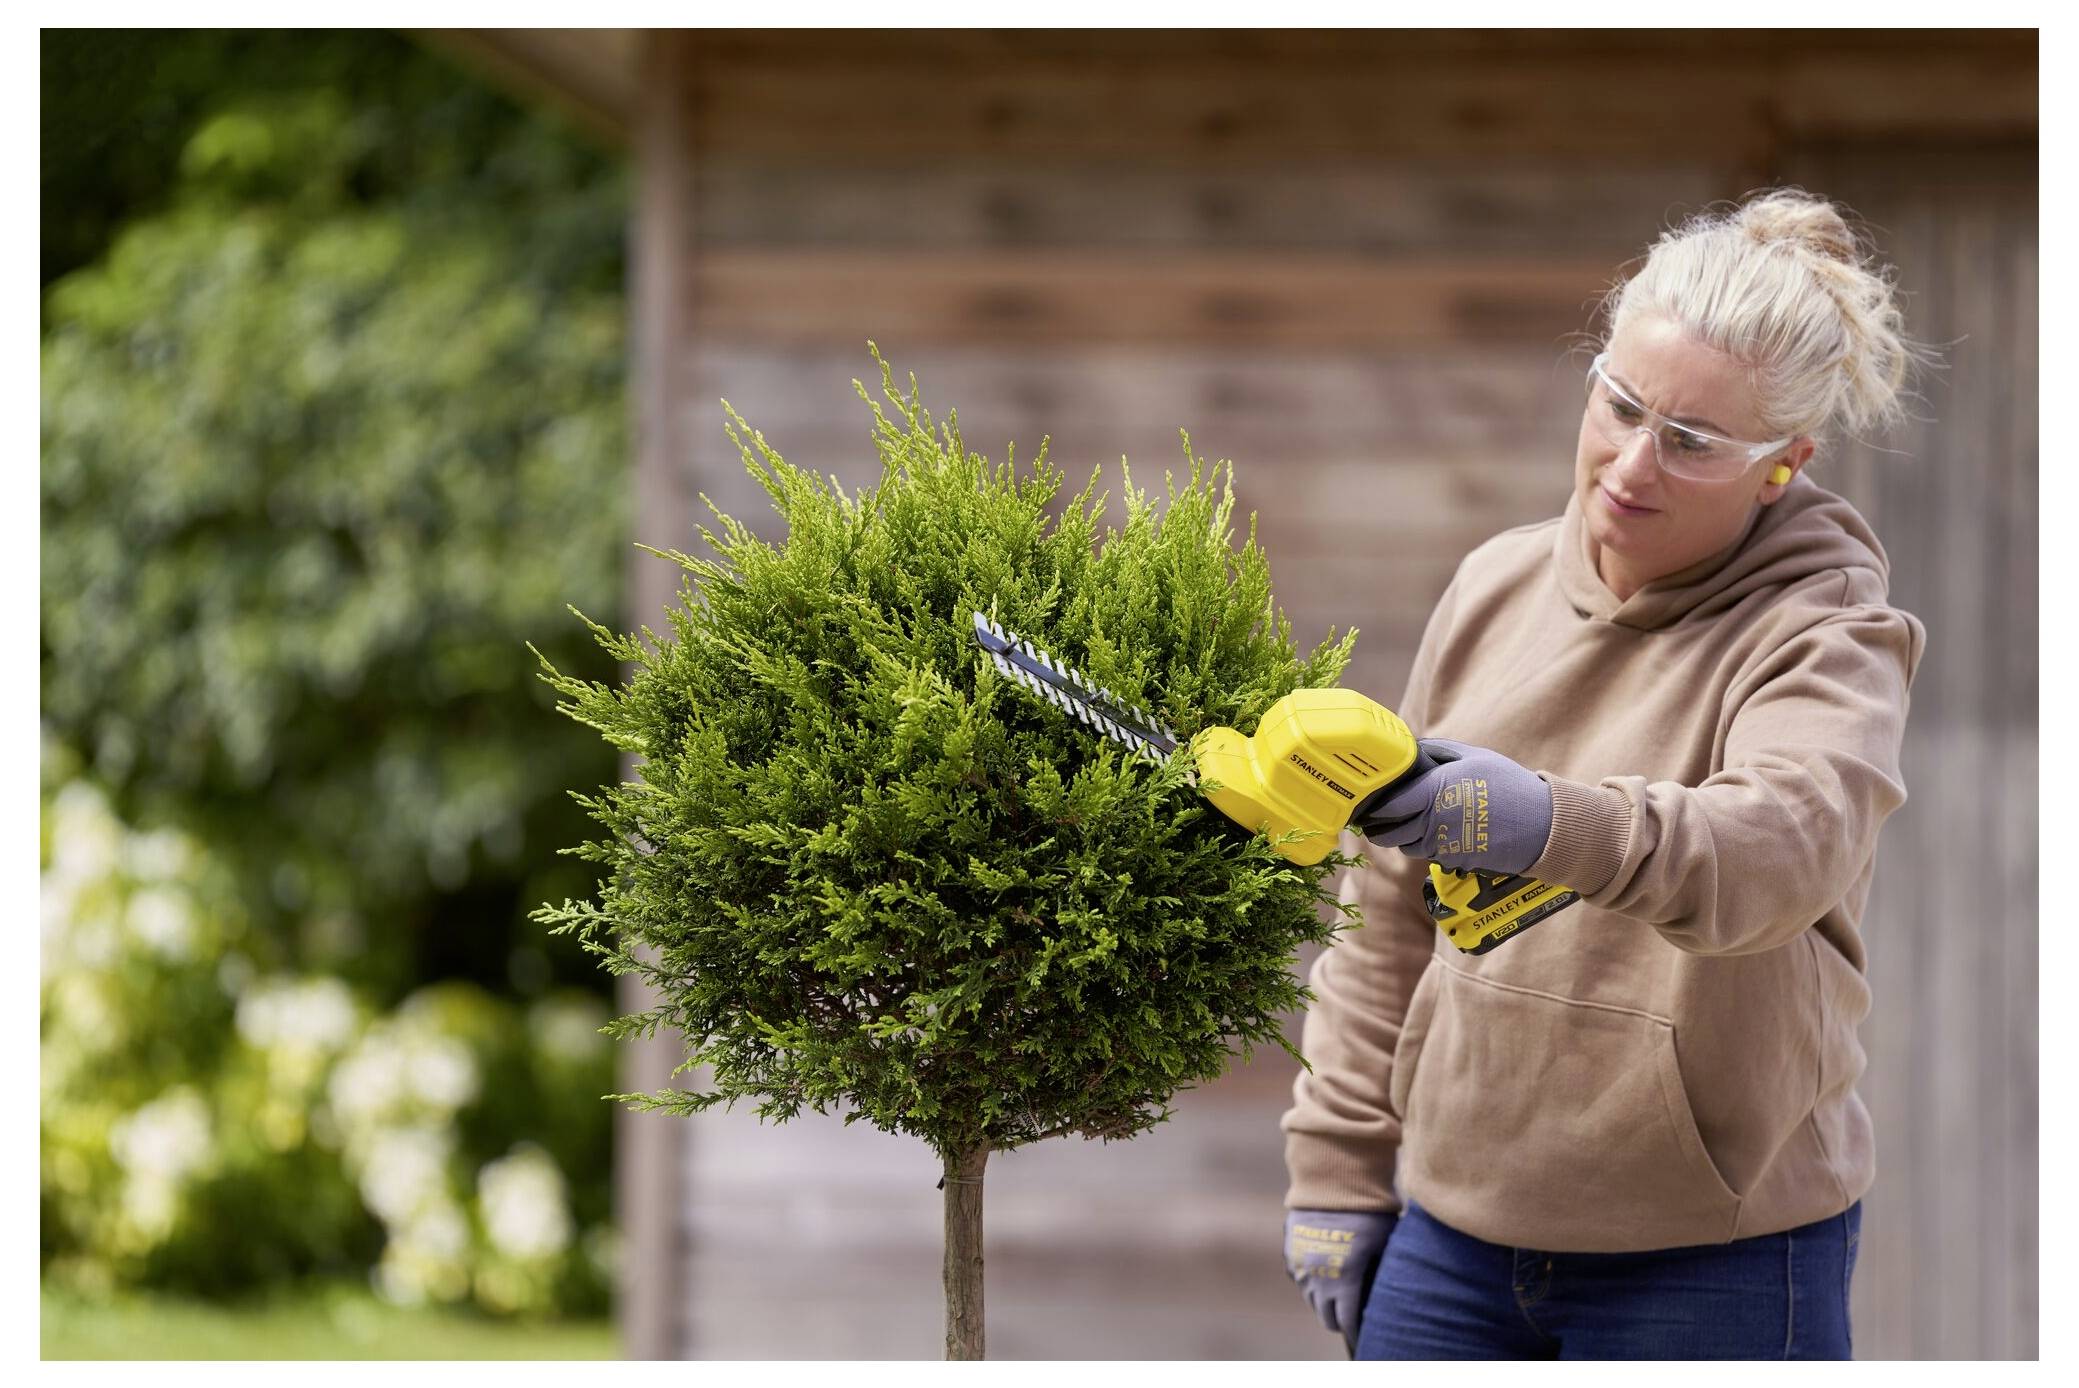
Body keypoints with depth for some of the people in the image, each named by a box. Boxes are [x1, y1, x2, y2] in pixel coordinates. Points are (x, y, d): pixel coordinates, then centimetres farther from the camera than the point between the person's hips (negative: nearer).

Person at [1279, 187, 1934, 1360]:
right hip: (1457, 1234, 5)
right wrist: (1338, 1162, 12)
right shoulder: (1501, 585, 8)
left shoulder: (1825, 634, -10)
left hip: (1710, 1267, -5)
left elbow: (1784, 847, -32)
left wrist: (1556, 825, -49)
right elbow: (1391, 909, 15)